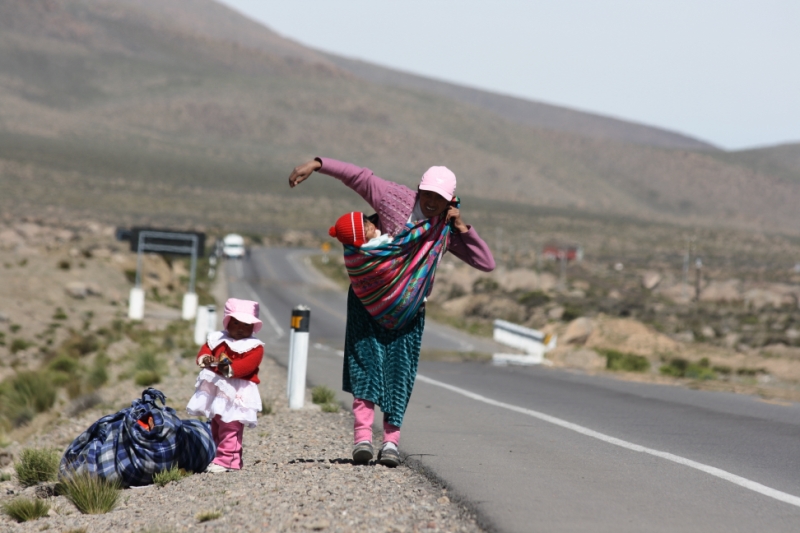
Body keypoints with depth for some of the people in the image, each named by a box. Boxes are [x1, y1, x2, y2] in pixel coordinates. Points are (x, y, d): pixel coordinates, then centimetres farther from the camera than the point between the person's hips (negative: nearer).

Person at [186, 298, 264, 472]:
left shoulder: (254, 346, -4)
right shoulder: (217, 339, 13)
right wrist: (206, 359, -18)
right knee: (216, 426, 13)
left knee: (230, 427, -12)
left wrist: (230, 368, -30)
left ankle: (225, 460, -13)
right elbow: (205, 351, 5)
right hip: (215, 389, 7)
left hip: (237, 393, -7)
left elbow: (248, 364, -18)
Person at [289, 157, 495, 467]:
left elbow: (487, 264, -5)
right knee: (364, 356, -13)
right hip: (368, 297, -2)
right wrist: (316, 165, -21)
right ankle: (362, 435, -19)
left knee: (399, 371, -4)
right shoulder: (396, 199, -9)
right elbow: (356, 176, -11)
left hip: (407, 308, 2)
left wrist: (463, 227, -14)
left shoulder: (448, 231, -2)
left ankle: (391, 440, 2)